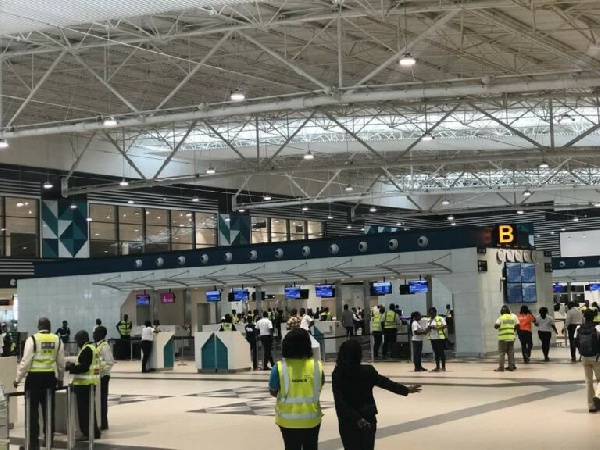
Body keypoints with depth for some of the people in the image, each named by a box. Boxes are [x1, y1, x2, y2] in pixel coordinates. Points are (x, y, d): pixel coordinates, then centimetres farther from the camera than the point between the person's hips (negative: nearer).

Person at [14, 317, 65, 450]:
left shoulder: (32, 339, -7)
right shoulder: (57, 340, 5)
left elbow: (26, 361, -9)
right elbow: (61, 362, 11)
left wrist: (18, 378, -1)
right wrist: (60, 378, 25)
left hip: (34, 377, -4)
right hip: (50, 377, 4)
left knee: (33, 411, 2)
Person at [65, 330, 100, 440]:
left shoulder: (86, 350, -16)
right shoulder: (92, 348, 16)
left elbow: (84, 367, -21)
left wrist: (71, 367, -11)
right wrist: (73, 365, 14)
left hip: (85, 384, -10)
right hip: (90, 383, 10)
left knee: (84, 409, -5)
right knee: (89, 408, 17)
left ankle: (88, 433, -3)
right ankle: (94, 432, 23)